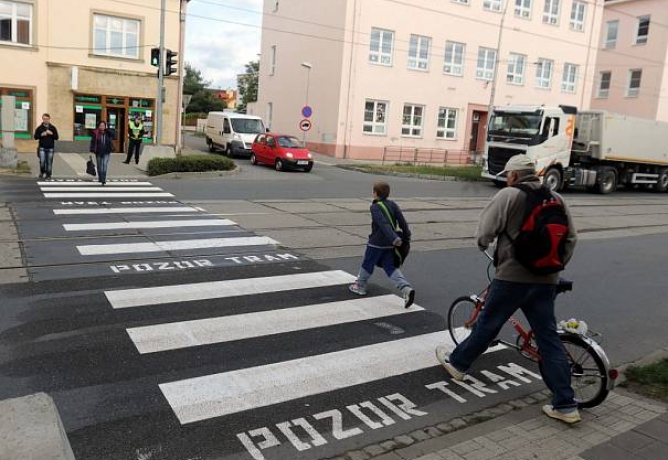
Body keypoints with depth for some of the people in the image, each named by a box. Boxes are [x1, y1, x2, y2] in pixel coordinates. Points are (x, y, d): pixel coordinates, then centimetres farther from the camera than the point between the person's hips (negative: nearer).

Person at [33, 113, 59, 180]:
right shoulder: (39, 128, 5)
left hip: (50, 148, 1)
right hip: (42, 148, -1)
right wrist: (41, 135, -13)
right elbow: (35, 137, 4)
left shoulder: (53, 128, 6)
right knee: (42, 161, -12)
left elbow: (56, 137, 3)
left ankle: (48, 176, 11)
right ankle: (42, 172, 15)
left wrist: (51, 134, -14)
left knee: (49, 163, 2)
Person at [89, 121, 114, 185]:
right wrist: (92, 150, -7)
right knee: (99, 166, 13)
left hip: (106, 152, -1)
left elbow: (113, 136, -20)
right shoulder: (96, 133, -4)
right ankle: (100, 178, 32)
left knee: (104, 165, -11)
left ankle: (103, 180, -10)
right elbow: (93, 142, -2)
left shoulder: (108, 133, -1)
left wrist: (107, 129, -18)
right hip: (98, 152, 1)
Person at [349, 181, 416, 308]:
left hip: (376, 243, -6)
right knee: (390, 267, 8)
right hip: (390, 244, 6)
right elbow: (402, 221, 0)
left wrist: (394, 238, -31)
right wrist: (406, 236, 5)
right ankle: (406, 289, -9)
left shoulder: (375, 207, -14)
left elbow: (384, 224, -25)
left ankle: (360, 286, 32)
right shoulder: (393, 204, 5)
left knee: (367, 264, 14)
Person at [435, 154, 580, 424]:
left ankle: (457, 363, 30)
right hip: (546, 280, 5)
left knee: (487, 324, 11)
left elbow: (486, 230, -8)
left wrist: (483, 245, 14)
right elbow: (570, 238, 12)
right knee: (548, 337, 8)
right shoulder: (556, 199, 10)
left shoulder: (509, 195, -7)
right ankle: (565, 405, 9)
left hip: (513, 277, -5)